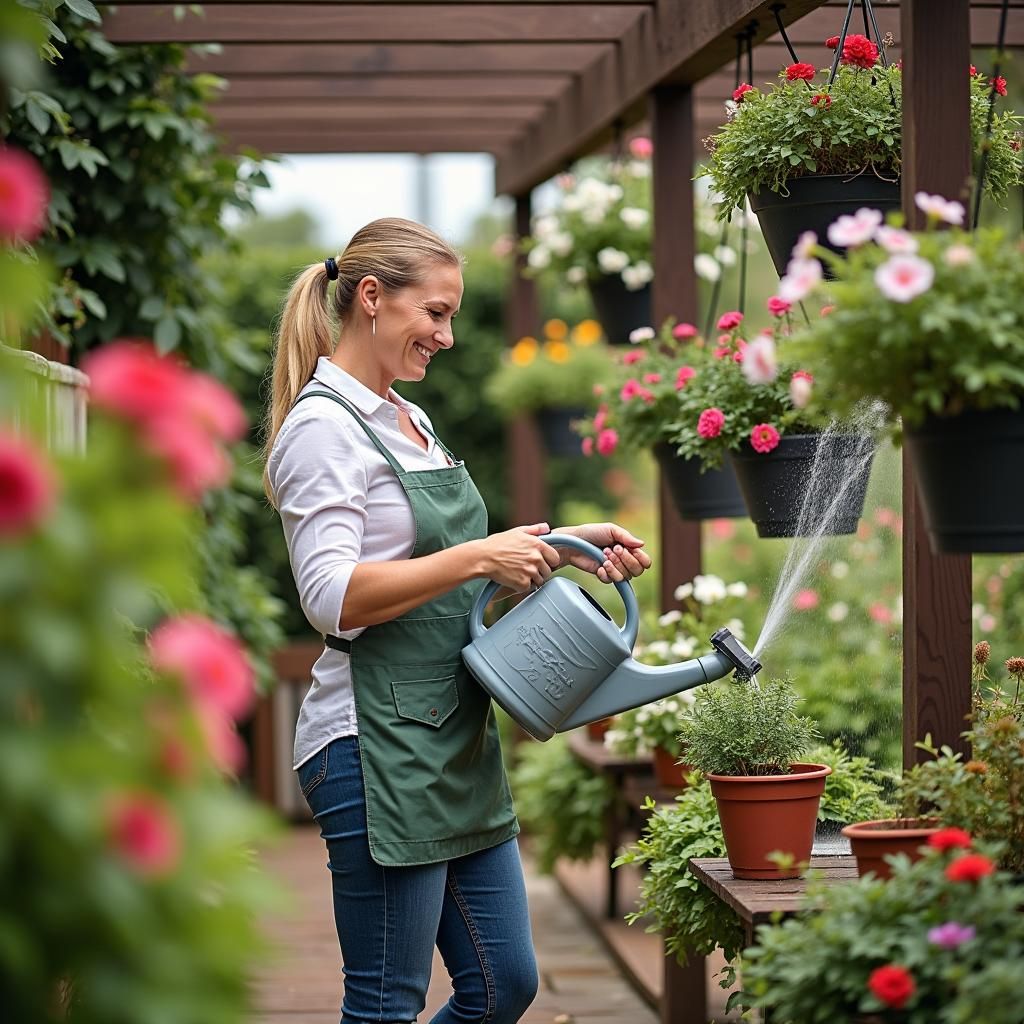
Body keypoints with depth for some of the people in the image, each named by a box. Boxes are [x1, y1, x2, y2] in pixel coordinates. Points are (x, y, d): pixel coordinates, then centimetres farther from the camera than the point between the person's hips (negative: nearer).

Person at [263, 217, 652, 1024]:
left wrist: (566, 547, 12)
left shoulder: (408, 420, 17)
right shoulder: (322, 426, -12)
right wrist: (480, 557, -24)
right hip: (377, 747, -9)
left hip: (456, 739, 10)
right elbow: (334, 597, -22)